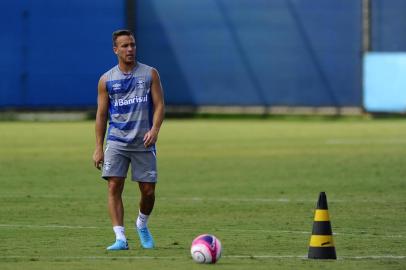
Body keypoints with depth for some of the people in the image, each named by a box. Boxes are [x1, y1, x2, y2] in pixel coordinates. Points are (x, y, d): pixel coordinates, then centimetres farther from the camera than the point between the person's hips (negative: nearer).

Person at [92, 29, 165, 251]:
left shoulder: (150, 74, 4)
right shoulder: (106, 80, 6)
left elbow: (159, 105, 1)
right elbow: (101, 114, 7)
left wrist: (154, 129, -17)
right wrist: (98, 147, 2)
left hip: (144, 143, 0)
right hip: (116, 142, 0)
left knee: (148, 191, 2)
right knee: (114, 187, -13)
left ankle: (142, 225, 31)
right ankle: (120, 238, -13)